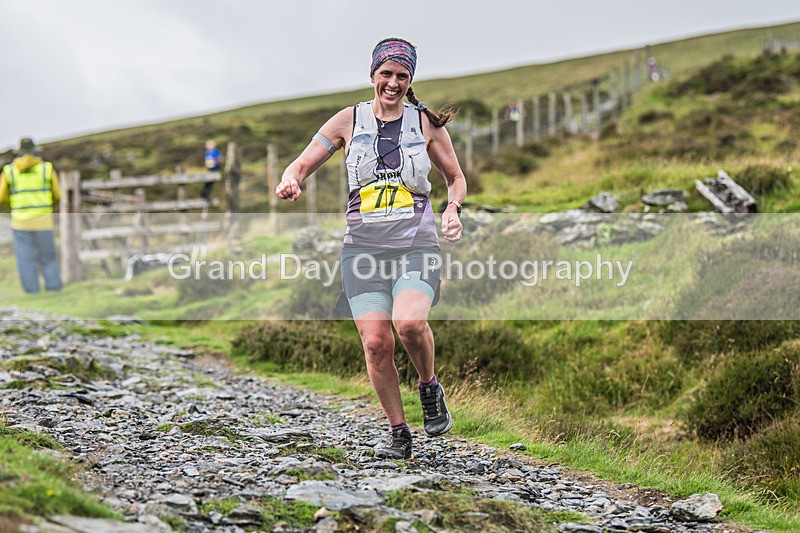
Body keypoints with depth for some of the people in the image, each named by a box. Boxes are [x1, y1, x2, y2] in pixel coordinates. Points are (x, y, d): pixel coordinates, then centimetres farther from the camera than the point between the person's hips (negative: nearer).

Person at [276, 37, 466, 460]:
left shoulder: (427, 123, 7)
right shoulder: (349, 121, 7)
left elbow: (455, 177, 19)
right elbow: (302, 163, 6)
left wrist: (453, 210, -1)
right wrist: (291, 181, -17)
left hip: (417, 247, -1)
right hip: (363, 247, 1)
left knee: (409, 322, -27)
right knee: (376, 342, -8)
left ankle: (429, 388, 4)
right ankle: (399, 434, 9)